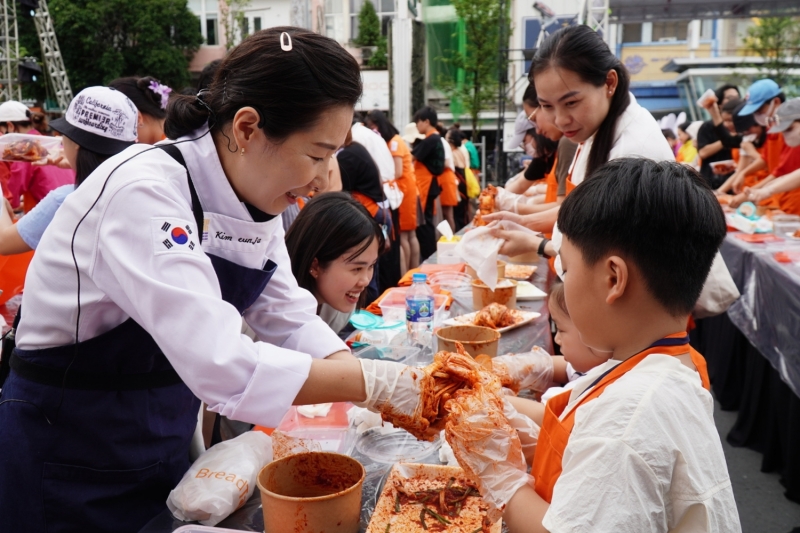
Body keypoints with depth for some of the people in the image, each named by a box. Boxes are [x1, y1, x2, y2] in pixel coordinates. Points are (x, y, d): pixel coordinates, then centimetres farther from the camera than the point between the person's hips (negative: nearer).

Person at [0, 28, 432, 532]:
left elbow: (289, 317, -2)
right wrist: (370, 381, -29)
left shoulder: (253, 191, -5)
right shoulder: (143, 192, -29)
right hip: (70, 455, -7)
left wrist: (391, 394, -13)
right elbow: (222, 366, -38)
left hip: (170, 437, 7)